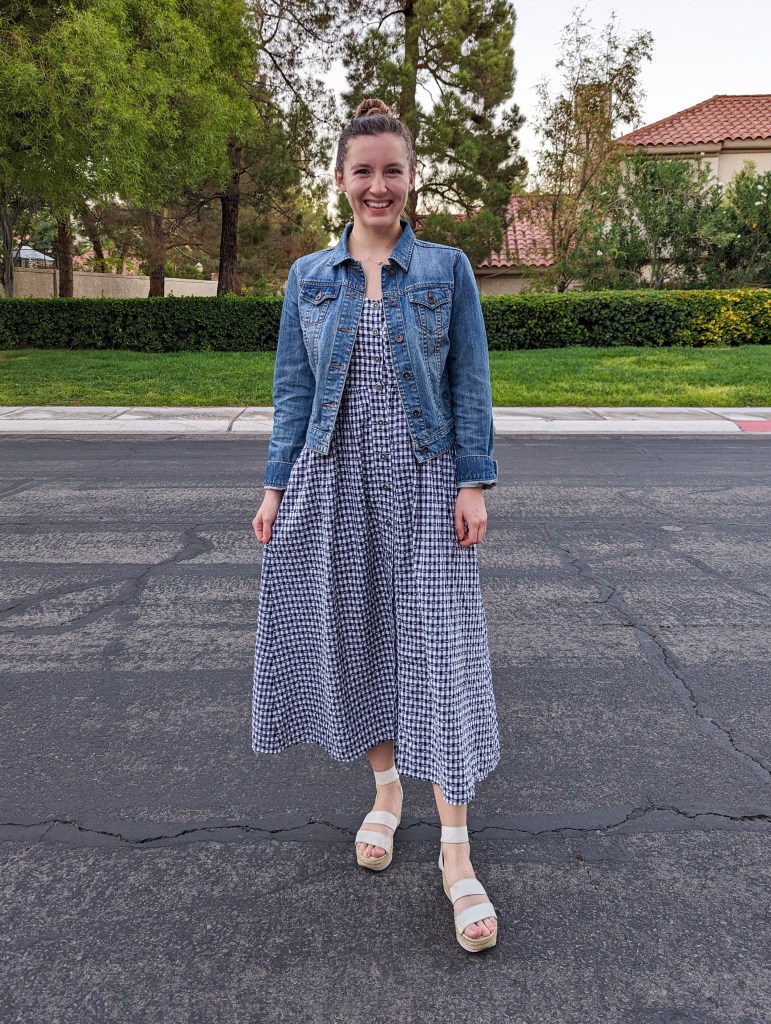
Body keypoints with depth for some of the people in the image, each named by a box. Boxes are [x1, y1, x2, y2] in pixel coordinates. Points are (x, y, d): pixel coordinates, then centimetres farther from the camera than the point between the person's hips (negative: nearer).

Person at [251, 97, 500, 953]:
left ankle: (457, 854, 3)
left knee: (437, 643, -5)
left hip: (424, 479, -2)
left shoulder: (446, 269, 4)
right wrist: (277, 486, 4)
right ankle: (386, 791, 31)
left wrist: (474, 484, -7)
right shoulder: (309, 277, 9)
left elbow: (470, 383, 1)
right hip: (336, 477, 3)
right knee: (353, 635, 8)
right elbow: (294, 390, 9)